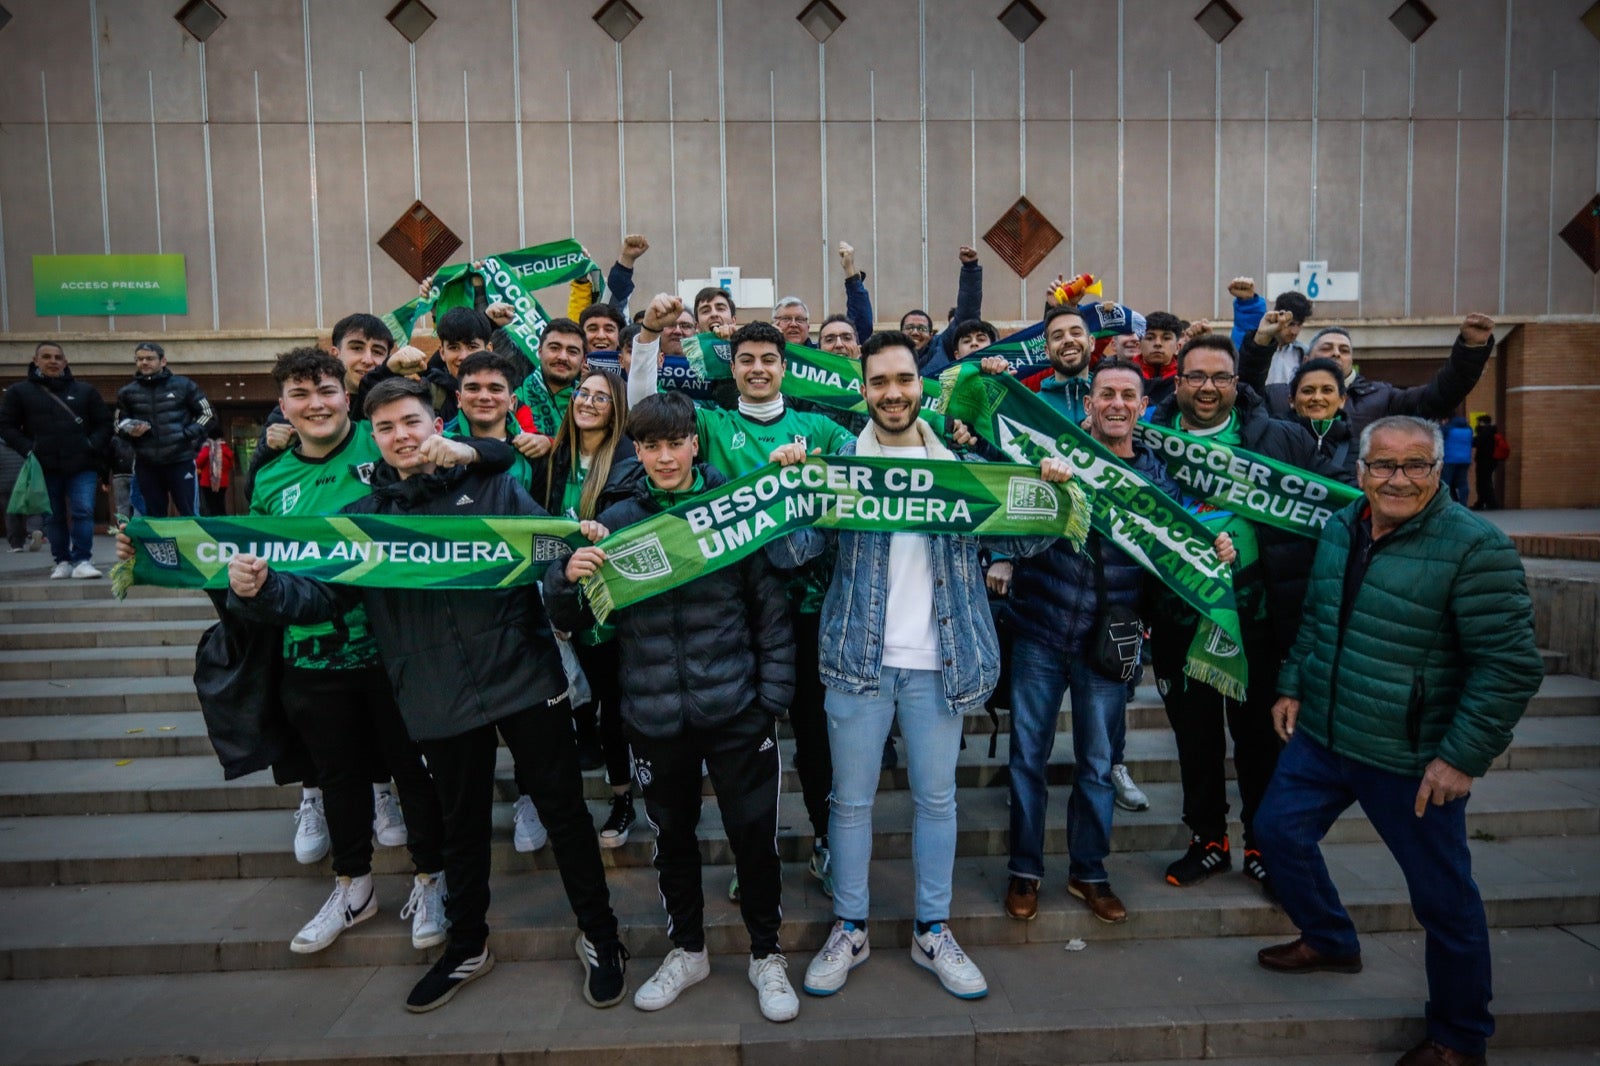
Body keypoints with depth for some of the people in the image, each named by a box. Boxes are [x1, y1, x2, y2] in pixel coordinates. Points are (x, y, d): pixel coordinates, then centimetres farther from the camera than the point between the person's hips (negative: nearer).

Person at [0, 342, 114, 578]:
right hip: (45, 467, 1)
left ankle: (81, 561, -9)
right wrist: (28, 449, -9)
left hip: (82, 465, 0)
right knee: (54, 517, 8)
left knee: (83, 511, -10)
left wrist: (92, 445, -5)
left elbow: (104, 423, 11)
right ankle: (62, 561, 15)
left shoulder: (85, 390, 9)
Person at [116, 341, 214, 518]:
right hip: (146, 465, 3)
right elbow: (120, 423, 20)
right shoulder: (127, 392, 10)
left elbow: (207, 415, 6)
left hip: (180, 461, -3)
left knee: (190, 514, -3)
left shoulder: (183, 385, 3)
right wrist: (130, 430, -3)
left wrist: (188, 434, -8)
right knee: (153, 516, 10)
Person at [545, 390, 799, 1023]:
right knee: (671, 835, 17)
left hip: (736, 708, -2)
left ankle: (767, 954, 30)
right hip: (654, 715, 2)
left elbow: (771, 607, 0)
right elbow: (570, 620, 5)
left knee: (754, 833, 7)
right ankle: (686, 951, 39)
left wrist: (775, 691, -5)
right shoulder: (615, 521, 2)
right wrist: (567, 578, -17)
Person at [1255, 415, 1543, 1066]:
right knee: (1278, 829, 17)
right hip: (1321, 737, 7)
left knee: (1442, 897, 8)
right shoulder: (1341, 529, 4)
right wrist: (1291, 685, 12)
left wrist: (1463, 757, -19)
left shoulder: (1475, 548, -18)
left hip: (1412, 761, -6)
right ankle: (1330, 941, 43)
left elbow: (1510, 666, -18)